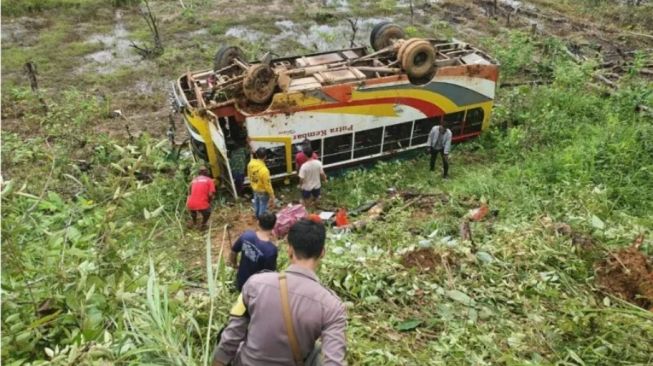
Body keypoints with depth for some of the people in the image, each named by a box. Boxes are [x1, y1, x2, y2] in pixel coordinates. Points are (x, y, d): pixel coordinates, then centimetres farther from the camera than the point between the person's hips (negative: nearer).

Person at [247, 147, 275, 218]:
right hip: (263, 191, -7)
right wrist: (272, 195, -13)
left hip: (254, 188, 7)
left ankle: (257, 216, 53)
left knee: (256, 203, 30)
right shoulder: (264, 170, -39)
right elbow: (267, 184, -27)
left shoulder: (251, 163, -18)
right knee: (263, 206, 18)